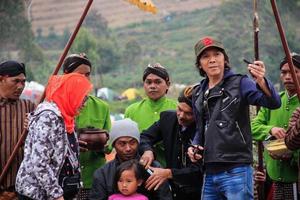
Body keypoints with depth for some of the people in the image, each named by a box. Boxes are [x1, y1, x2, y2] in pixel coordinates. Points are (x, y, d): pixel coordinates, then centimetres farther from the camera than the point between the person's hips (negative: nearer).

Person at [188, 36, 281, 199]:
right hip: (209, 173, 6)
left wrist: (261, 81, -36)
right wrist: (195, 146, 9)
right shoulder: (198, 94, 16)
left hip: (236, 171, -6)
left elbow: (273, 103, -18)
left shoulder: (240, 84, -3)